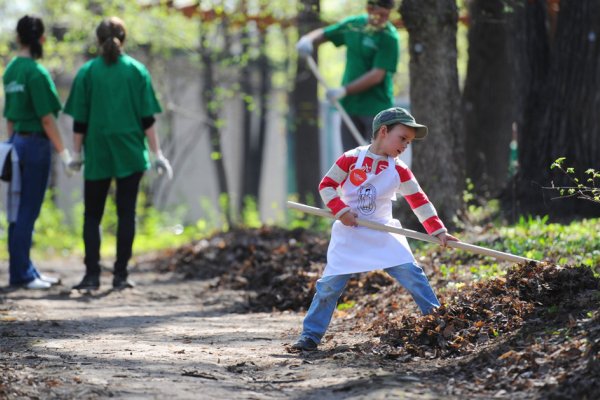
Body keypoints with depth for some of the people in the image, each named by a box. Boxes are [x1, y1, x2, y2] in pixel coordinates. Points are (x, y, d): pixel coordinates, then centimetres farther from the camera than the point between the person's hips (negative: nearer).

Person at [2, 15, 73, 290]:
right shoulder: (36, 72, -15)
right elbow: (46, 118, -15)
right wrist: (63, 153, -11)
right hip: (35, 144, -8)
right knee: (27, 211, -2)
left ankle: (24, 270, 19)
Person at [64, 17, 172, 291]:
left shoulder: (87, 72, -1)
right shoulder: (137, 70, 1)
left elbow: (80, 121, -1)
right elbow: (147, 118, -1)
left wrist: (76, 154, 8)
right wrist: (157, 154, 2)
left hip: (97, 155, 0)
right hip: (130, 154, 0)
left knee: (92, 215, 8)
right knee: (126, 213, 6)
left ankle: (92, 274, -2)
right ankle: (121, 274, 2)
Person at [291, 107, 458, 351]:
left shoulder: (399, 171, -1)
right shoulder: (352, 159, -9)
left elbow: (419, 201, -1)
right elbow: (326, 185, -4)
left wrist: (438, 230, -8)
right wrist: (341, 210, -17)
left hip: (384, 234, 2)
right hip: (349, 234, -2)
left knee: (412, 274, -9)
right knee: (330, 283, -6)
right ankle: (310, 335, 4)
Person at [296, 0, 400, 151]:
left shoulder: (389, 37, -13)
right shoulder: (353, 24, 4)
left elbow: (377, 75, -19)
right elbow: (323, 34, 20)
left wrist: (345, 90, -22)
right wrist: (307, 40, -2)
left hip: (376, 107, -6)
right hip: (350, 105, 6)